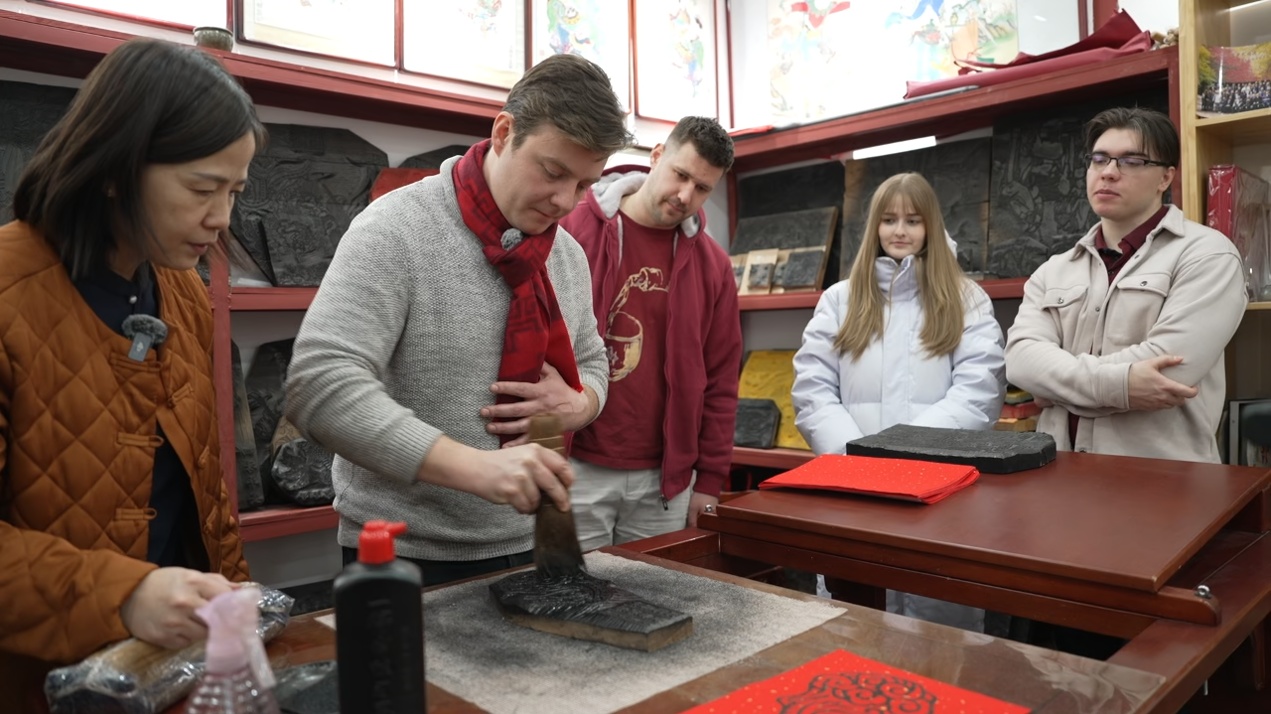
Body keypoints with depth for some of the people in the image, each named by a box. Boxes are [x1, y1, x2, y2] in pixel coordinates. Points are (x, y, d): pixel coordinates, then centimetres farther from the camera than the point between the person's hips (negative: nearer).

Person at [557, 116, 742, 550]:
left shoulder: (712, 264, 5)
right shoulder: (574, 231, -5)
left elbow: (720, 379, 7)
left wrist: (709, 481, 6)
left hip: (665, 480, 3)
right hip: (575, 470, -3)